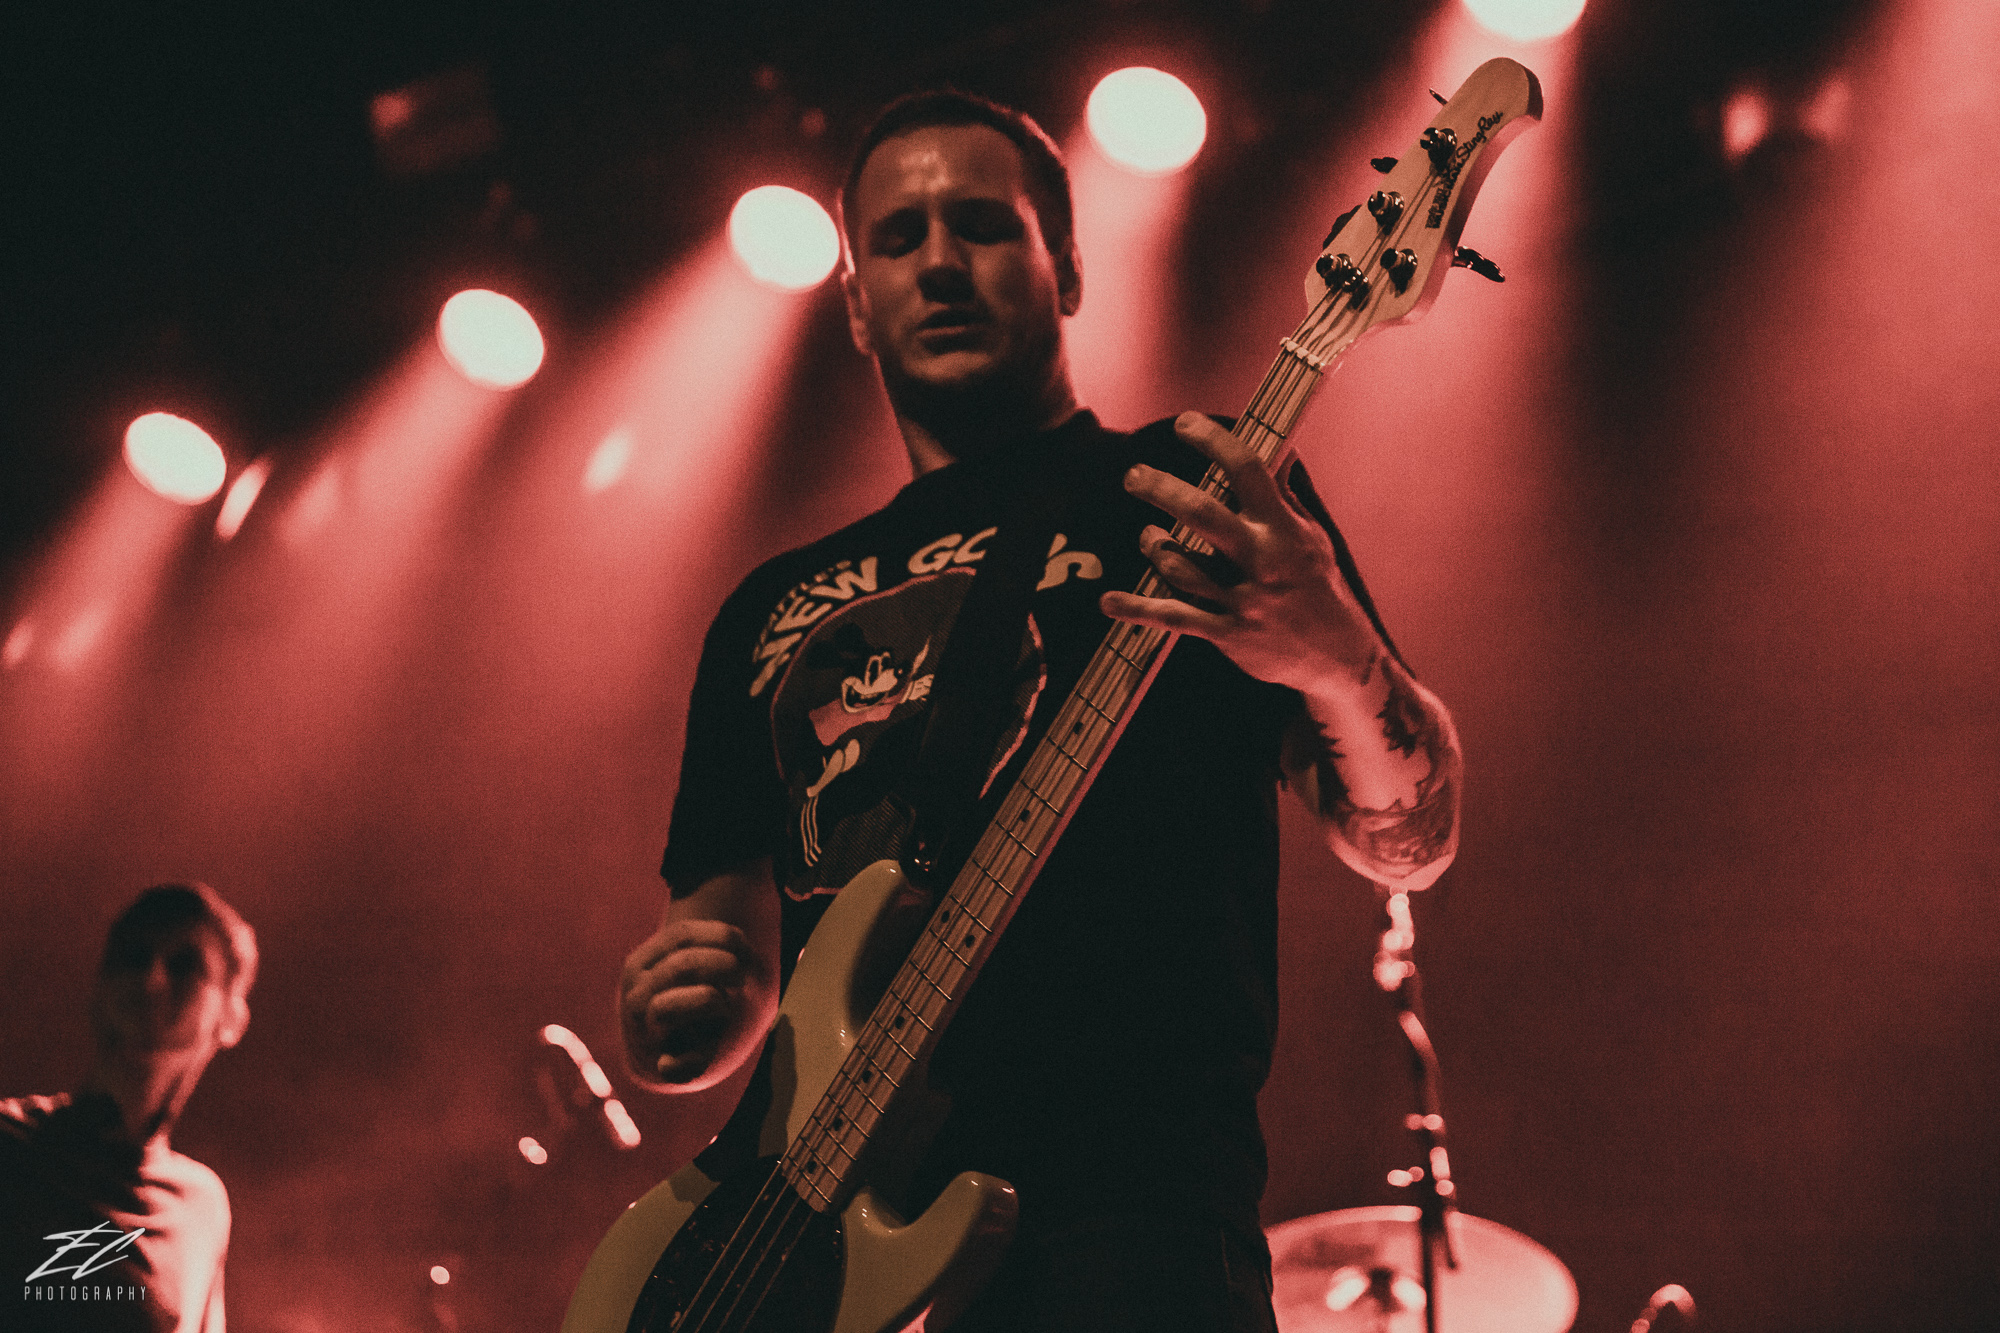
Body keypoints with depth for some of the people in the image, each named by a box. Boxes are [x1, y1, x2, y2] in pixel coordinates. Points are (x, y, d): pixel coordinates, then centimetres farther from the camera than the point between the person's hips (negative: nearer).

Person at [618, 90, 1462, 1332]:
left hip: (1113, 1192, -4)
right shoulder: (772, 610, 22)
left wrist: (1342, 662, -18)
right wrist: (688, 1017, 0)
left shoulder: (1181, 494, 10)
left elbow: (1410, 841, 2)